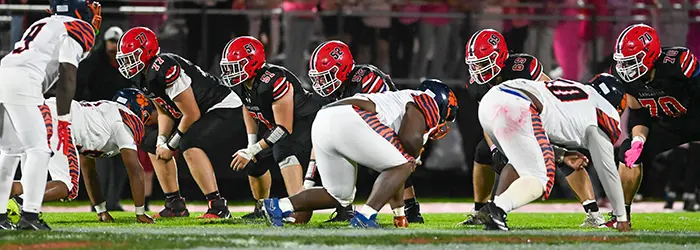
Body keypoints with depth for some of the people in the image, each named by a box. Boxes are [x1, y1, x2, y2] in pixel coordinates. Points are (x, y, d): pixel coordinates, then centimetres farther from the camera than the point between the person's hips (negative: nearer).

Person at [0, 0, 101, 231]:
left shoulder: (43, 25, 30)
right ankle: (29, 215, -8)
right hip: (21, 84, -8)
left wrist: (42, 112, 37)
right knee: (38, 150, -1)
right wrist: (63, 122, -3)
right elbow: (67, 78, -3)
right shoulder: (76, 29, 5)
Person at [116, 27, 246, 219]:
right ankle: (175, 205, 18)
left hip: (226, 111, -11)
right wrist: (162, 141, -4)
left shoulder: (165, 70, -28)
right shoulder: (145, 77, 3)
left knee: (190, 144, -35)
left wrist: (170, 146, -14)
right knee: (153, 144, 15)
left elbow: (192, 115, -24)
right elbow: (165, 113, 14)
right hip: (204, 115, 11)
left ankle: (218, 207, -34)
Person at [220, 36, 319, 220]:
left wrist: (252, 151, -28)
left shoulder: (274, 82, -36)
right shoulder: (240, 84, -9)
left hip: (305, 121, -10)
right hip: (277, 124, 10)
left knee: (284, 151, -36)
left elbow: (284, 129, -31)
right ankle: (262, 209, 35)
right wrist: (251, 145, 5)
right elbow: (248, 110, 15)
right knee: (255, 162, 11)